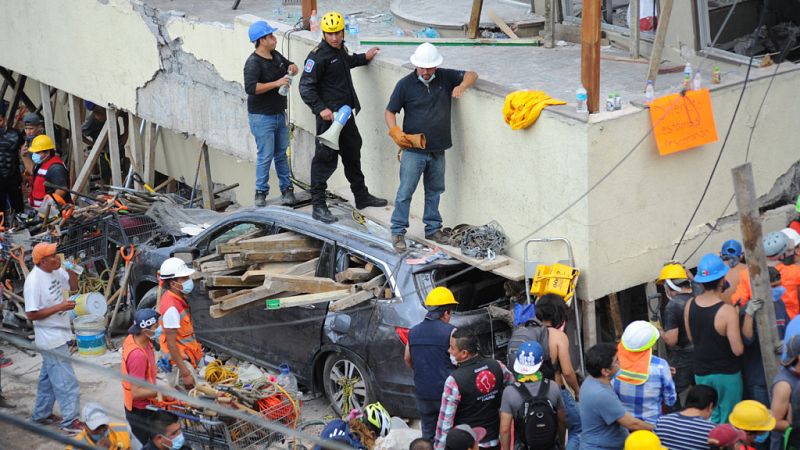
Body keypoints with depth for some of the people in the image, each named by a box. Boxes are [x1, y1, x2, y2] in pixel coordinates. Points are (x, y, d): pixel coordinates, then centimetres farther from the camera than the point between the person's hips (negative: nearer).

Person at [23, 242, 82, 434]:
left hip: (59, 334, 9)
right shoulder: (34, 281, -24)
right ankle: (69, 421, 2)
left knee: (49, 376, 20)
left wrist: (71, 270, -4)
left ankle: (42, 414, 33)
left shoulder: (56, 272, -1)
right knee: (66, 380, -4)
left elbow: (73, 286, 15)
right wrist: (59, 307, -25)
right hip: (51, 339, -9)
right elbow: (31, 314, -22)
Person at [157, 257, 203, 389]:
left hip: (185, 357, 10)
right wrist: (185, 373, -26)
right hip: (179, 359, -10)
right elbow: (171, 344, -27)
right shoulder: (171, 308, -27)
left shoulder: (179, 298, 3)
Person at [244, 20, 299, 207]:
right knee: (265, 156, -5)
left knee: (281, 153, 14)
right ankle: (261, 192, 6)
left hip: (279, 113, 8)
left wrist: (292, 68, 0)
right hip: (261, 116, -8)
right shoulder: (253, 63, -17)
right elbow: (250, 87, -30)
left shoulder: (276, 56, 9)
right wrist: (276, 83, -30)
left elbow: (292, 67, 26)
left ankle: (286, 188, 22)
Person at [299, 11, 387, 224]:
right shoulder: (318, 56, -18)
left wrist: (364, 57, 30)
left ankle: (361, 196, 36)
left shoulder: (340, 49, 10)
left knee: (352, 154, 21)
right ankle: (318, 206, 0)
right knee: (326, 159, -6)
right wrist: (321, 109, -27)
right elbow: (306, 87, -20)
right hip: (329, 116, -9)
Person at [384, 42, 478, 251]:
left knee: (434, 191, 16)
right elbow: (390, 112, -2)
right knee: (405, 192, -4)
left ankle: (433, 229, 28)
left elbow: (471, 75, 8)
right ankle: (398, 232, 3)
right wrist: (395, 131, -20)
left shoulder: (445, 77, 2)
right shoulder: (405, 84, -7)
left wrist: (462, 85, -15)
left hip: (438, 149, 4)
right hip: (413, 150, -4)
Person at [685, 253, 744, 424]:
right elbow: (738, 350, -21)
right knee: (728, 420, 8)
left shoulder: (690, 305, -6)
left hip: (701, 373, 5)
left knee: (711, 418, 18)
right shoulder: (728, 311, -23)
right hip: (726, 373, -5)